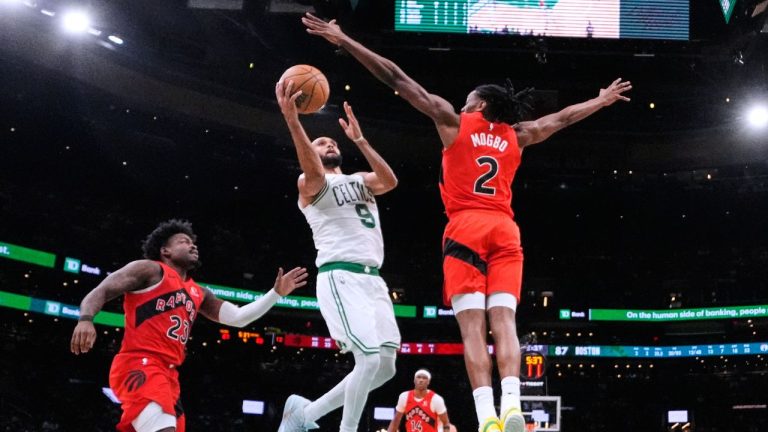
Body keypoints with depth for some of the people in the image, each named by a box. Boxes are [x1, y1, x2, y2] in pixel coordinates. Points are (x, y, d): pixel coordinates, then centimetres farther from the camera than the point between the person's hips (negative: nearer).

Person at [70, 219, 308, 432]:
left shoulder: (198, 294, 25)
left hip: (168, 374, 9)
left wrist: (276, 293, 18)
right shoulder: (150, 270, 3)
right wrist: (85, 319, -24)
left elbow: (237, 317, 25)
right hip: (139, 367, -9)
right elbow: (100, 292, -4)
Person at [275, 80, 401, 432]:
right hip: (340, 277, -7)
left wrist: (359, 140, -3)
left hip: (373, 280, 7)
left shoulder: (360, 181, 25)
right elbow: (314, 172, -21)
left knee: (385, 366, 6)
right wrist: (292, 120, -35)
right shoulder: (311, 184, 6)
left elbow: (390, 181, 3)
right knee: (371, 358, -21)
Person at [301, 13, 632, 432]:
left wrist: (344, 40, 11)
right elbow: (564, 117, 36)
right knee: (504, 320, -5)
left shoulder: (453, 121, 10)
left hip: (466, 227, -3)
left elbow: (397, 79, 10)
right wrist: (603, 99, 53)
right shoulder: (518, 135, 20)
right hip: (504, 229, 3)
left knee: (472, 325, -10)